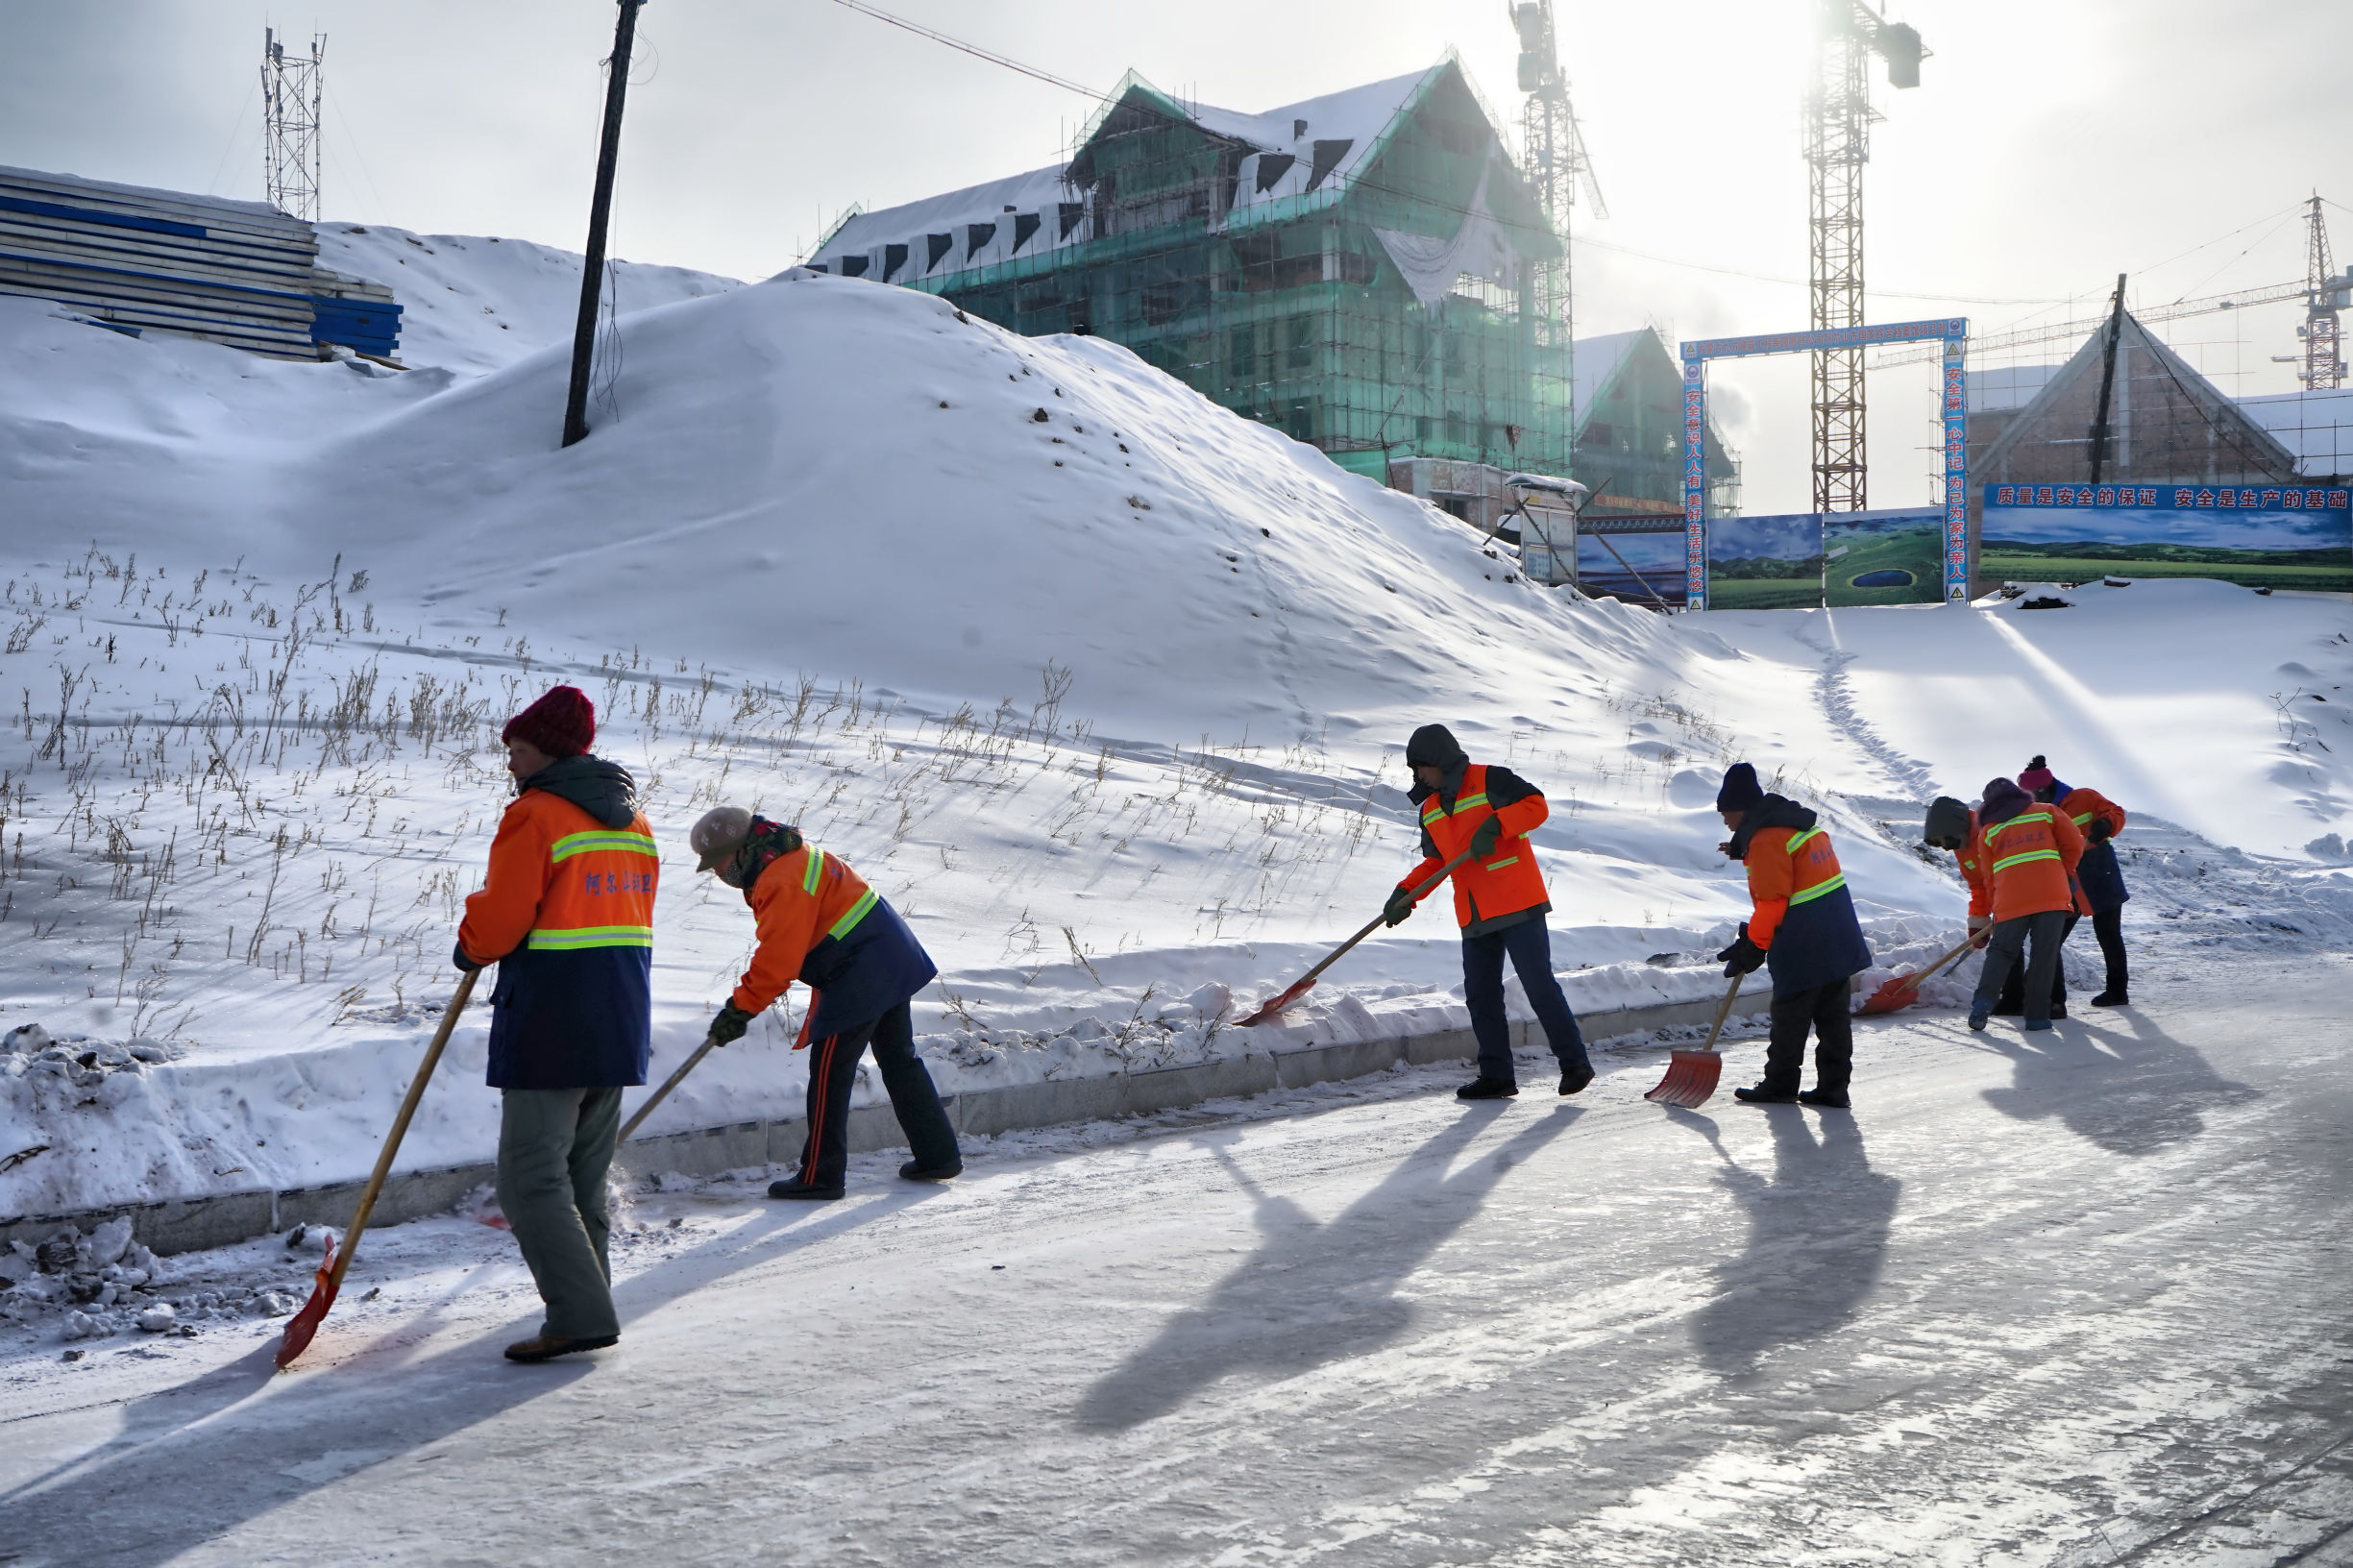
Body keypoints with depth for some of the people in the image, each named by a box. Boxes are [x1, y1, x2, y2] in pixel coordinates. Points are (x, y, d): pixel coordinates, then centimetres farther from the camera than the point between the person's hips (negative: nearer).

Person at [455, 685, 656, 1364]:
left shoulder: (535, 816, -11)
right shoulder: (631, 817, 15)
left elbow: (499, 921, -12)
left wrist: (470, 948, 8)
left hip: (551, 1021, -8)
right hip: (622, 1020, 8)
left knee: (531, 1175, -4)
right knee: (585, 1176, 15)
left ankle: (579, 1315, -10)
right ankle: (588, 1310, 19)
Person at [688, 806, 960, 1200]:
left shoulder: (782, 882, -20)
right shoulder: (794, 855, 13)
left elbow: (778, 958, -22)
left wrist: (740, 1008, -14)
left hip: (860, 976, -11)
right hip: (893, 960, 11)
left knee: (829, 1071, -3)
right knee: (899, 1060, 18)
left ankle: (819, 1176, 2)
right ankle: (939, 1154, 25)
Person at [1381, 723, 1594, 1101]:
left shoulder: (1490, 781, -6)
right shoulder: (1430, 811, 15)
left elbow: (1536, 805, -12)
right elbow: (1435, 861, 22)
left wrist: (1494, 825, -25)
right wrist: (1405, 893, 8)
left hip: (1517, 903, -7)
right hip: (1474, 918, 7)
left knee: (1539, 986, -6)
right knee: (1481, 995, 5)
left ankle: (1575, 1063, 4)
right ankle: (1497, 1076, 11)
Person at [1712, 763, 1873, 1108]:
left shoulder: (1765, 840, -17)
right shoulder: (1801, 823, 14)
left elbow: (1772, 902, -19)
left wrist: (1752, 947, -10)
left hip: (1803, 947, -9)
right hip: (1839, 937, 9)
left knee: (1790, 1015, 3)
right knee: (1833, 1016, 10)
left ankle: (1779, 1086, 13)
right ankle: (1833, 1089, 13)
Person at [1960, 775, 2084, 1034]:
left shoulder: (1987, 831, 17)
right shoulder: (2046, 812, 17)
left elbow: (1988, 878, 19)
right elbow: (2074, 844, 8)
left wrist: (1984, 917, 28)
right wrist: (2064, 873, 24)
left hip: (2010, 900, 1)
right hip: (2052, 895, -1)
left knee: (2001, 951, 10)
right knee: (2044, 955, 3)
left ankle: (1984, 999, -10)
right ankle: (2037, 1015, 0)